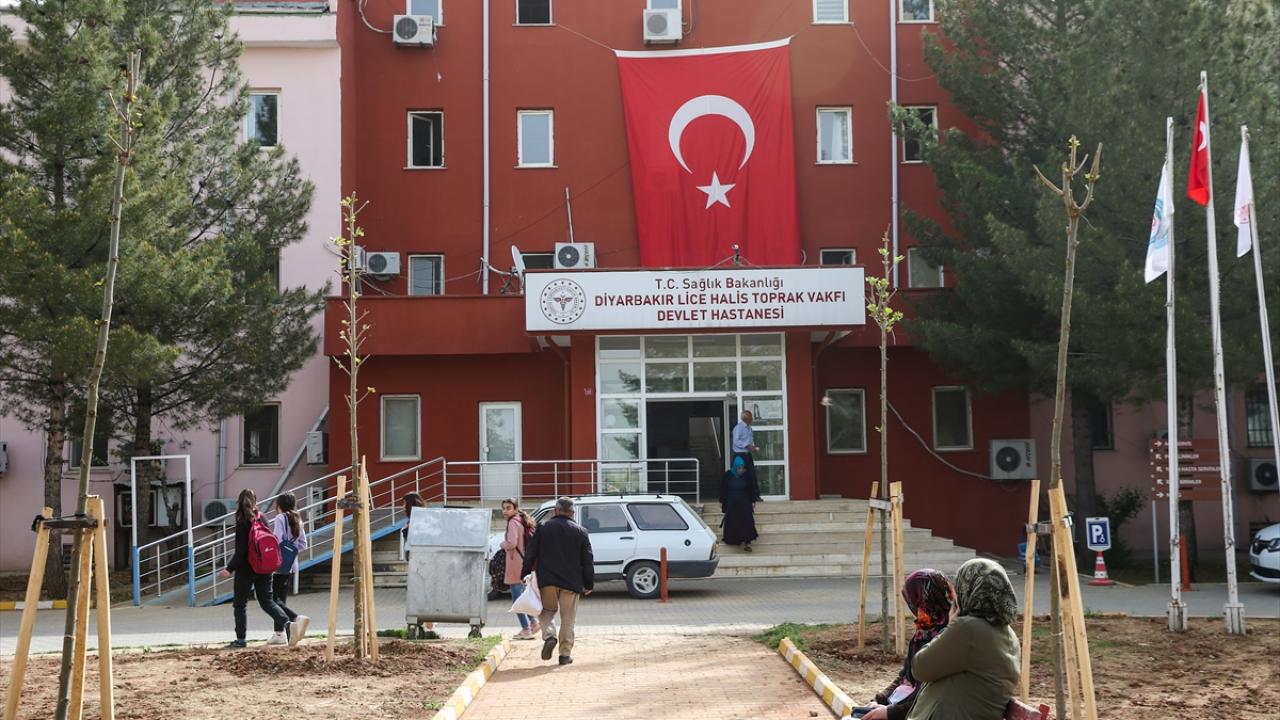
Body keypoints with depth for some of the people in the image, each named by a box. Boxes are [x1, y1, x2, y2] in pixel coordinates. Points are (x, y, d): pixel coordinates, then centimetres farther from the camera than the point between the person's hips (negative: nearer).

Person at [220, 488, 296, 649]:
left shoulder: (242, 522, -13)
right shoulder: (262, 518, 4)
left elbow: (240, 550, -17)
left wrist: (230, 568, -12)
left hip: (246, 569, -5)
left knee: (239, 604, 9)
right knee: (267, 601, 8)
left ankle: (240, 639, 11)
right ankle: (287, 624, -15)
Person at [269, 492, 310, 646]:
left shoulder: (280, 518, -9)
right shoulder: (297, 520, 12)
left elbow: (277, 540, -19)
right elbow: (303, 544, 14)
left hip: (280, 565, -8)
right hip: (292, 566, 8)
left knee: (274, 599, -8)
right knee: (281, 599, 13)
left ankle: (297, 618, -27)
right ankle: (279, 633, 12)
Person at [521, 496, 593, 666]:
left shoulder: (543, 528, 1)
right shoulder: (580, 531, 2)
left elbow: (530, 554, 1)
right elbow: (587, 561, 4)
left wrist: (525, 575, 8)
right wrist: (589, 584, 10)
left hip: (547, 580, 0)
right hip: (571, 582, 0)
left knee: (546, 610, 17)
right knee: (568, 618, 7)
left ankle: (549, 635, -10)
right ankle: (565, 653, 5)